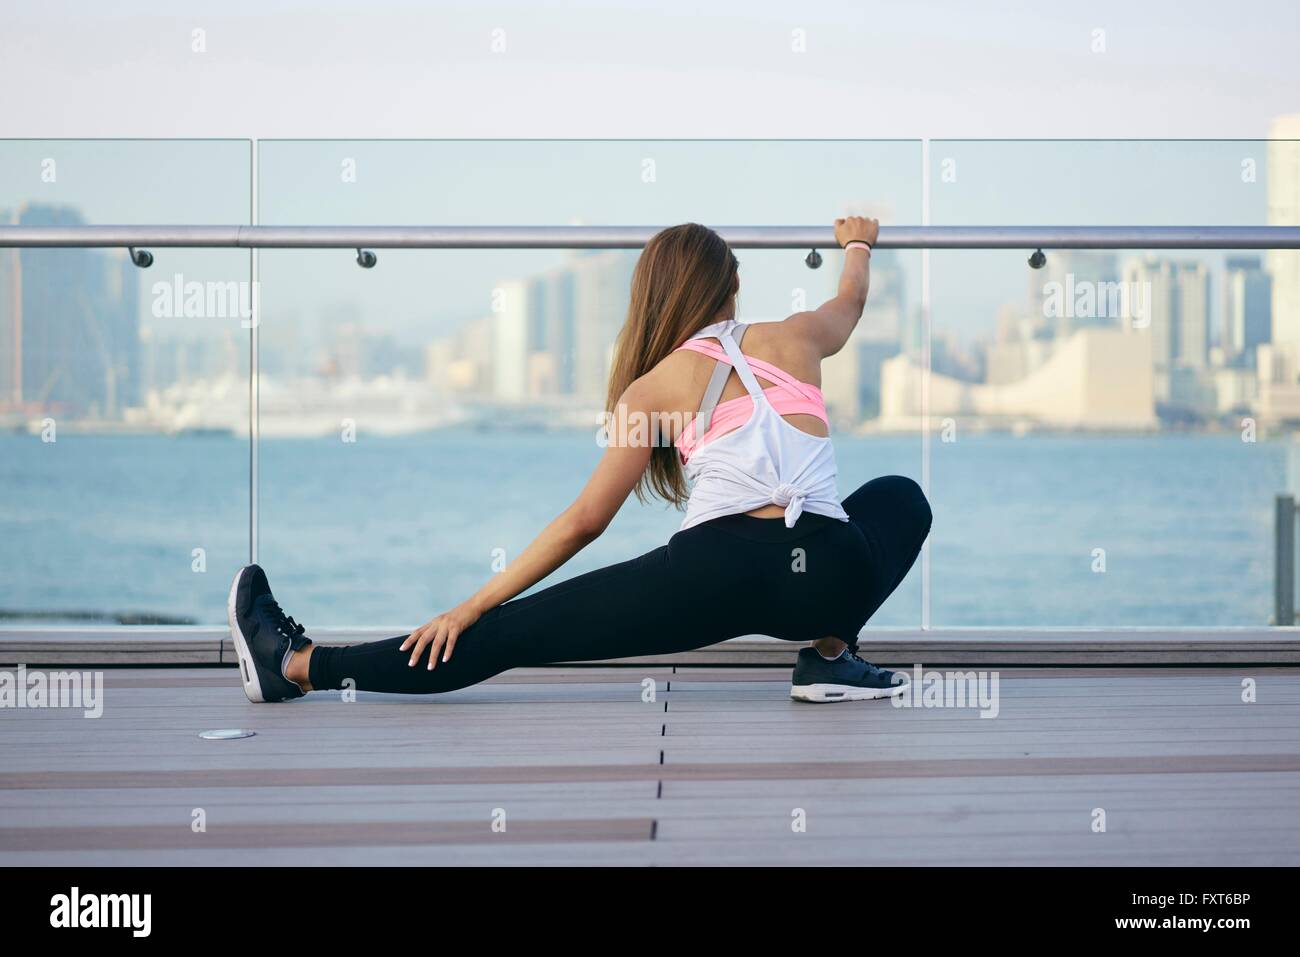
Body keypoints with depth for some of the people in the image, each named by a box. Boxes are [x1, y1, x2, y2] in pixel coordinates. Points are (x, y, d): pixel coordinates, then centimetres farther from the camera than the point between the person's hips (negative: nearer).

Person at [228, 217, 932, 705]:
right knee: (900, 497, 36)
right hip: (831, 576, 2)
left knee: (514, 634, 5)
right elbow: (850, 303, 47)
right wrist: (858, 246, 70)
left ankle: (295, 667, 10)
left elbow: (584, 520, 8)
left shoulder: (654, 386, 14)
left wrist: (471, 607, 12)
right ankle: (830, 656, 17)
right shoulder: (795, 338, 21)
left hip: (721, 571, -2)